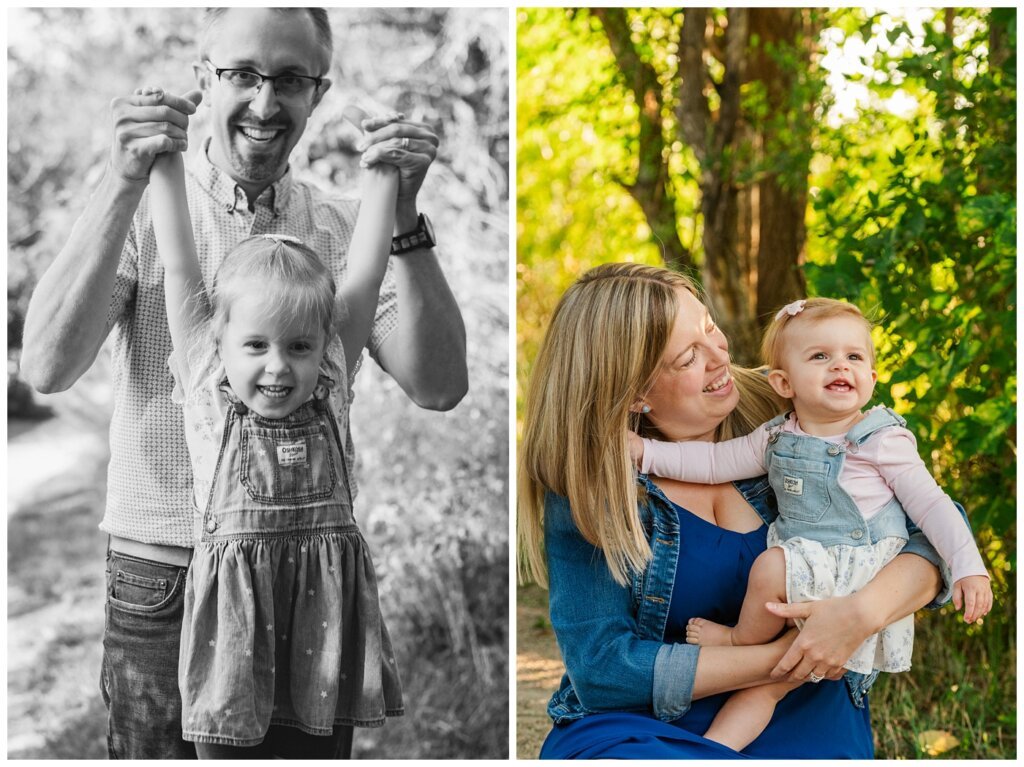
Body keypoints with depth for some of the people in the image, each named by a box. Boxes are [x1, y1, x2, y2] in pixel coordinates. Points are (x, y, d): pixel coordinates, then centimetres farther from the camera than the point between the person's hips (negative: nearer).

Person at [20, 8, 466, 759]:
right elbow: (48, 367, -17)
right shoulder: (140, 212, -3)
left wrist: (404, 216, -19)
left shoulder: (345, 230, 1)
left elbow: (439, 386, -10)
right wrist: (124, 185, -24)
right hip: (162, 578, -2)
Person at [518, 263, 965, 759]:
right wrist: (778, 658, -20)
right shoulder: (585, 485, -8)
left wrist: (865, 611, -26)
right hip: (644, 719, -2)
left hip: (797, 712, 3)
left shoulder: (776, 416, -4)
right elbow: (599, 667, -14)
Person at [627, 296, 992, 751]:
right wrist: (645, 451, 2)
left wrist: (968, 568, -13)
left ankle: (742, 639, -1)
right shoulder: (775, 440, 10)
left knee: (772, 564, -27)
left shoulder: (883, 440, -4)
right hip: (806, 584, 5)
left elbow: (930, 504, -4)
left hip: (861, 573, -5)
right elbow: (714, 462, 12)